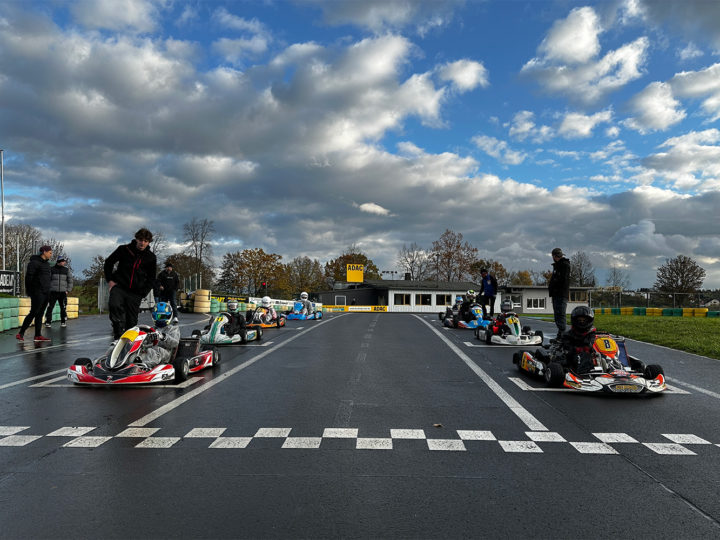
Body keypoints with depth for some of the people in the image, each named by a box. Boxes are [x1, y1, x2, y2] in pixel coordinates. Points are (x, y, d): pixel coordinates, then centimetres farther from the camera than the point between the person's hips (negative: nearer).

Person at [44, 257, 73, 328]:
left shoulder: (67, 270, 6)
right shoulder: (52, 269, 2)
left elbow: (70, 281, 9)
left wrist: (68, 290, 0)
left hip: (63, 293, 1)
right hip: (53, 292, -1)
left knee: (63, 308, 2)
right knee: (50, 307, -6)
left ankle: (63, 322, 12)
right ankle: (48, 322, -1)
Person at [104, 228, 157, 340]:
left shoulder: (151, 258, 5)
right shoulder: (124, 249, 2)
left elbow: (151, 278, 14)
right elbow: (108, 262, 14)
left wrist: (143, 293, 1)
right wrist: (109, 280, 3)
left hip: (135, 293, 1)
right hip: (119, 286, -1)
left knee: (132, 320, 1)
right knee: (115, 305, -30)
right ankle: (118, 336, -28)